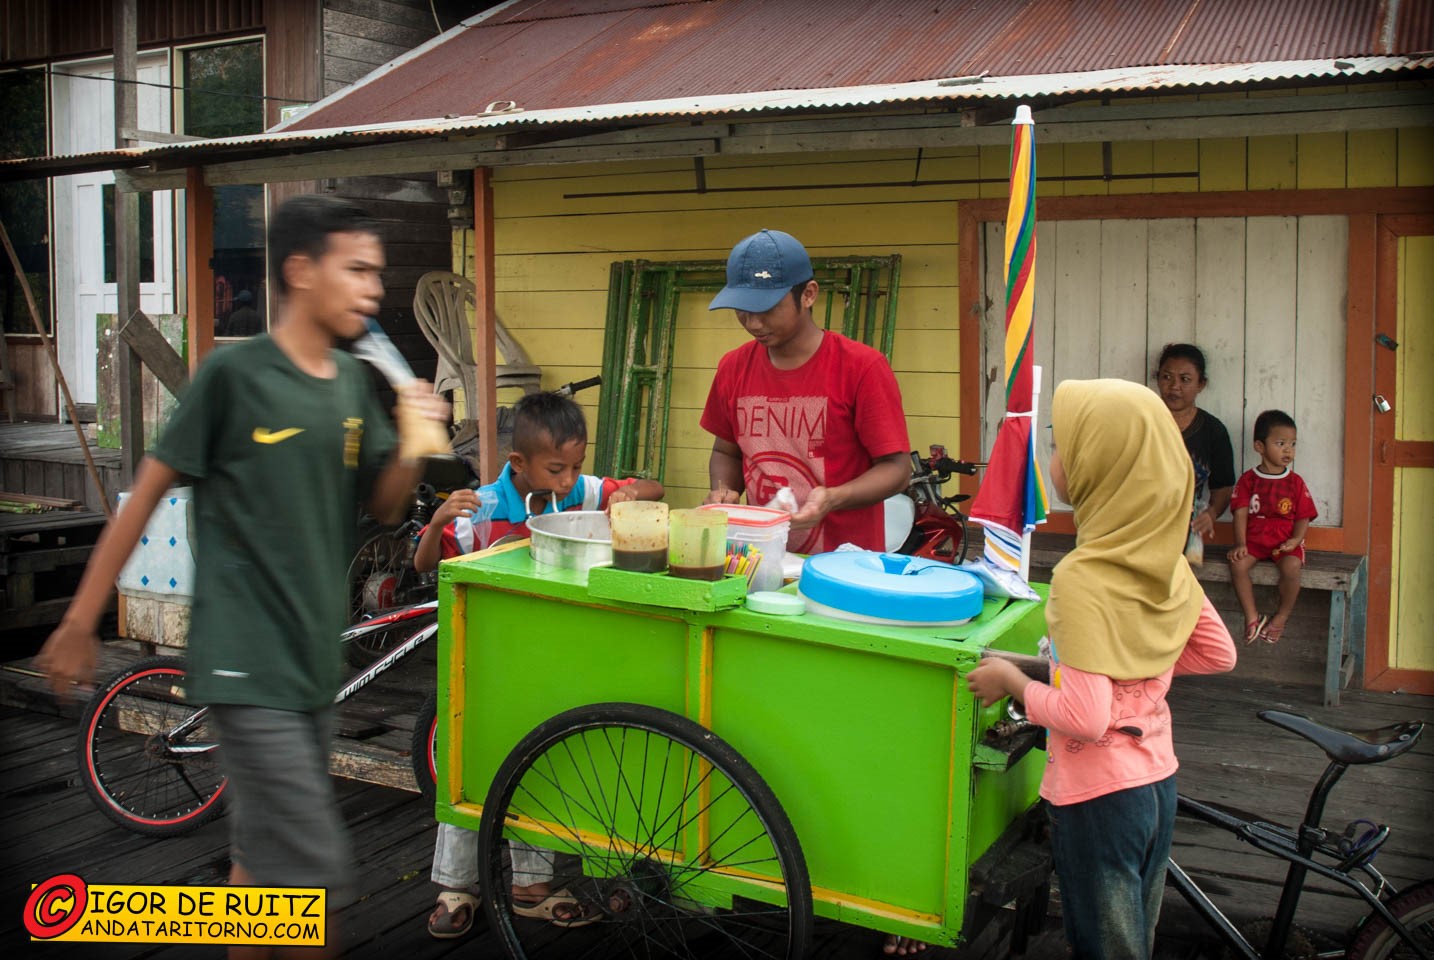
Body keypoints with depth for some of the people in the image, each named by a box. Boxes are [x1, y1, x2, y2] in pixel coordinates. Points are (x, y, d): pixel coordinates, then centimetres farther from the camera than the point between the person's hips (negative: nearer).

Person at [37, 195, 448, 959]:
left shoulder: (354, 384, 7)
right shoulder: (233, 374, -11)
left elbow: (383, 507, 11)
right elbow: (146, 494, -6)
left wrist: (411, 446, -9)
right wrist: (80, 622, -3)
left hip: (314, 658, 7)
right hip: (247, 665, -7)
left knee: (264, 855, 18)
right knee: (315, 873, -9)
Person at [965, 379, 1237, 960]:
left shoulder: (1082, 577, -24)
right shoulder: (1167, 563, -1)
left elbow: (1083, 716, -27)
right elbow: (1219, 654, 11)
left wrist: (1013, 682, -13)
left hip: (1099, 795, -7)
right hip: (1158, 781, 8)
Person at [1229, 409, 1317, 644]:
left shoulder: (1295, 482, 5)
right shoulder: (1248, 479, 4)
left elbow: (1303, 517, 4)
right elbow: (1241, 513, -3)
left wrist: (1295, 540, -15)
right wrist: (1240, 543, -15)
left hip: (1285, 542, -1)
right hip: (1254, 539, 1)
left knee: (1291, 567, -31)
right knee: (1237, 563, -27)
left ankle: (1281, 617, -9)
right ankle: (1252, 616, -13)